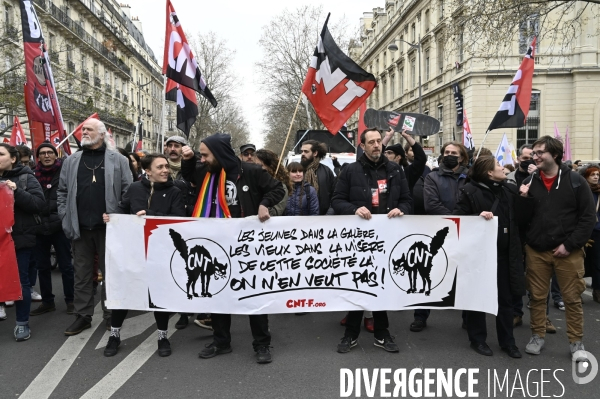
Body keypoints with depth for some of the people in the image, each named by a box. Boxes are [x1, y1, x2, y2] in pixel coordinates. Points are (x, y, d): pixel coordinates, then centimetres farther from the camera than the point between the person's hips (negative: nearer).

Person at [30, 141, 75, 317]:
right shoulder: (34, 175, 5)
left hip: (60, 225, -4)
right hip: (39, 227, 4)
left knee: (66, 266, 5)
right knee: (42, 267, 12)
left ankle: (70, 301, 17)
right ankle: (47, 301, 24)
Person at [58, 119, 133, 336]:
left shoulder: (118, 161, 0)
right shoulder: (71, 161, 10)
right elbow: (62, 192, 12)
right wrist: (65, 217, 2)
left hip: (108, 227, -3)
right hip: (80, 227, 3)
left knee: (110, 273, 7)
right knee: (82, 274, 11)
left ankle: (110, 315, 19)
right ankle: (83, 315, 22)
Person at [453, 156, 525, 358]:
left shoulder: (510, 190, 7)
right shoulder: (470, 191, -8)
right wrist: (477, 217, -24)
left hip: (504, 252, 5)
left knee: (506, 298, 12)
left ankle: (507, 341, 25)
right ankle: (478, 339, 22)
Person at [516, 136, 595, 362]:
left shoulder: (575, 181, -4)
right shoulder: (529, 182, 4)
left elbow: (588, 217, -5)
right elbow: (523, 219, 4)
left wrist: (570, 244, -11)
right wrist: (524, 199, -13)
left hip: (568, 251, -2)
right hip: (536, 250, 2)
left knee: (572, 298, 6)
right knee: (537, 296, 10)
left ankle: (576, 342, 20)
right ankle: (537, 336, 24)